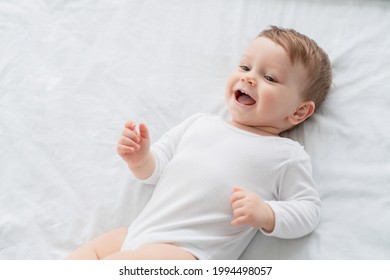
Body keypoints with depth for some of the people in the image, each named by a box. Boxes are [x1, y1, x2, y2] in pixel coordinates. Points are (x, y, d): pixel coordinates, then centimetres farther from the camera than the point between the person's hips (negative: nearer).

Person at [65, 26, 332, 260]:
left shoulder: (288, 155, 1)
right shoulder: (200, 123, 14)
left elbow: (309, 211, 0)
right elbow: (156, 170, 18)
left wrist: (266, 214, -19)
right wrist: (140, 159, -5)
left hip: (187, 251, -6)